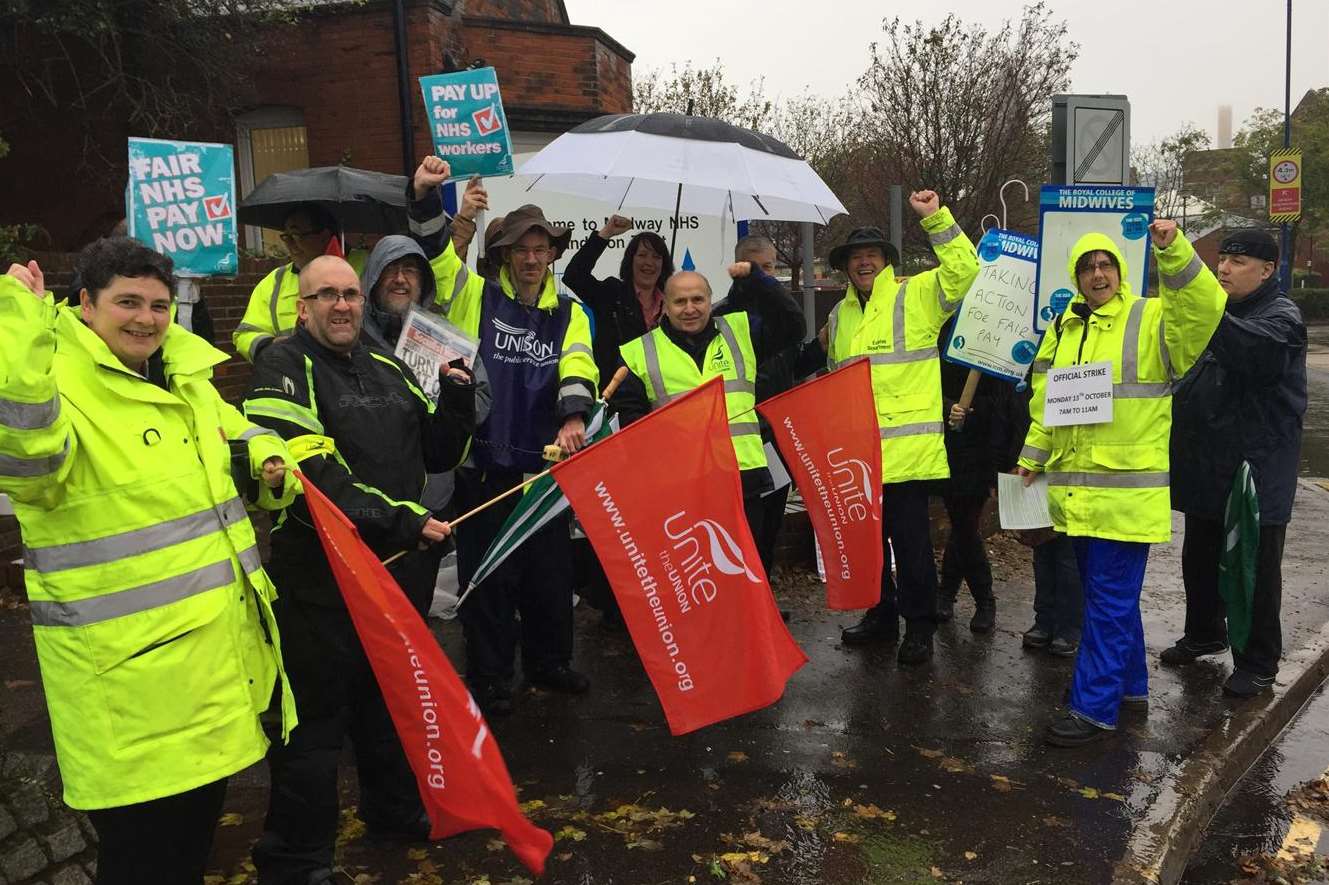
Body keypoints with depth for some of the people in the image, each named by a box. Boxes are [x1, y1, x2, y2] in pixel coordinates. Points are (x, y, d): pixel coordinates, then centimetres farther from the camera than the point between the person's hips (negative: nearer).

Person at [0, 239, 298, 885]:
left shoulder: (187, 377, 10)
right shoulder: (58, 386, -14)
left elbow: (234, 435, 30)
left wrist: (268, 463, 9)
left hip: (219, 649, 8)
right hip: (131, 666, -7)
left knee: (200, 817, 24)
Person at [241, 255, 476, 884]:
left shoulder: (387, 366, 13)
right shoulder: (285, 367, -8)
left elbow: (438, 454, 16)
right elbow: (312, 474, -21)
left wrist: (457, 399, -2)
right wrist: (397, 519, -26)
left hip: (402, 563, 7)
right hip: (323, 572, -7)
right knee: (316, 711, 2)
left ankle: (393, 807, 43)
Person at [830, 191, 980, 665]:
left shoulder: (915, 296, 0)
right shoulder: (841, 314, 17)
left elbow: (964, 269, -15)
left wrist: (936, 218, -18)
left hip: (907, 446, -6)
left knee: (910, 539, -1)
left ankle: (918, 627, 12)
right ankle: (880, 614, 31)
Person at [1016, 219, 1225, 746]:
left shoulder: (1152, 320, -4)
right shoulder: (1063, 328, 14)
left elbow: (1203, 306, -25)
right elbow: (1044, 402, 19)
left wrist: (1172, 250, -35)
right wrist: (1032, 457, 16)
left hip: (1126, 489, -6)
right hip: (1074, 488, 7)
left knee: (1110, 600, -3)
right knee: (1110, 594, 18)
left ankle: (1094, 707, 4)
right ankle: (1130, 685, 33)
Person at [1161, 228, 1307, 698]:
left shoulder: (1281, 317, -11)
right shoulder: (1218, 313, 16)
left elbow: (1253, 349, -36)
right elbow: (1184, 370, 28)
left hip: (1255, 472, -8)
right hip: (1207, 466, 8)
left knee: (1254, 570, 2)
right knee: (1199, 559, 18)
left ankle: (1258, 662, 15)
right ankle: (1204, 633, 36)